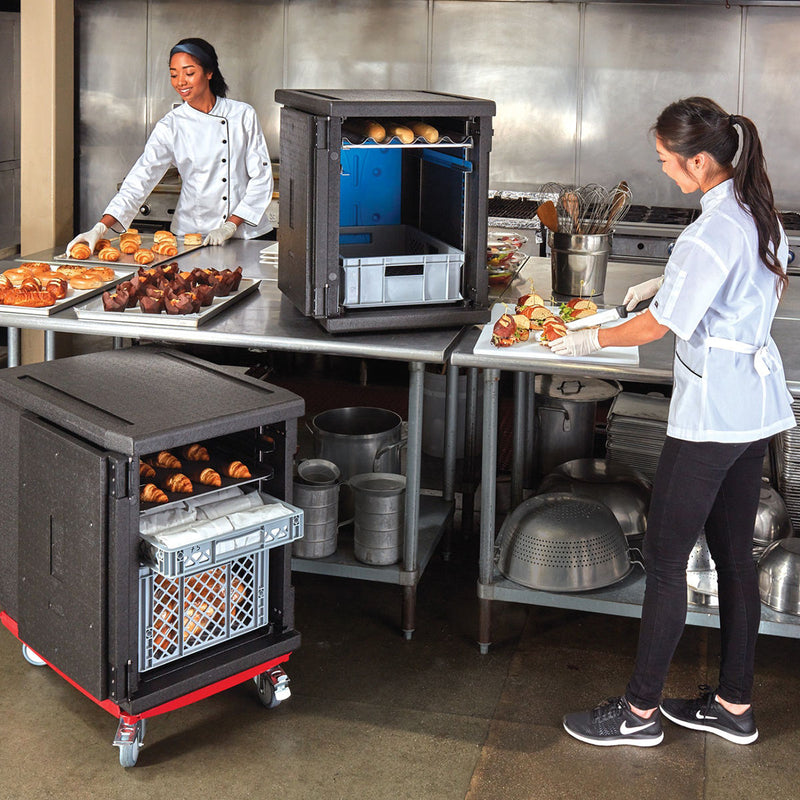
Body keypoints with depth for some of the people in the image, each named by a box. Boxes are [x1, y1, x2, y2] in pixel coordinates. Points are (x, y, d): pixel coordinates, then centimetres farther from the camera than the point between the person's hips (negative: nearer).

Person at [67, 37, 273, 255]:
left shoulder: (243, 115, 1)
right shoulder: (170, 126, 0)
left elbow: (261, 177, 3)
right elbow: (140, 179, -8)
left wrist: (230, 226, -7)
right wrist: (100, 228, -20)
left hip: (246, 233, -1)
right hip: (191, 235, 1)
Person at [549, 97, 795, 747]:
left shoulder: (712, 232, -22)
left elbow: (657, 326, -15)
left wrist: (593, 340, 2)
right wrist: (668, 282, 18)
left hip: (711, 413, -10)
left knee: (665, 559, 0)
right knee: (734, 552, 15)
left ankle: (641, 712, 10)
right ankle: (735, 705, 24)